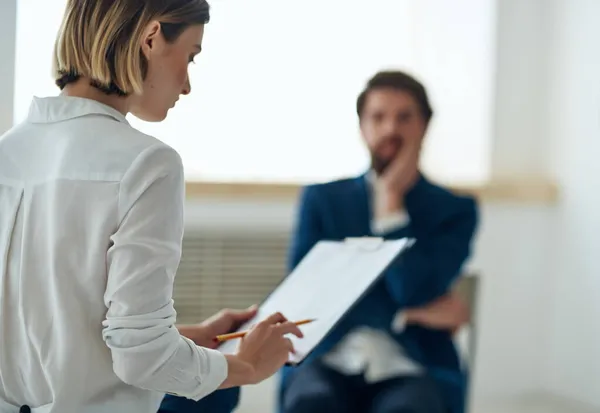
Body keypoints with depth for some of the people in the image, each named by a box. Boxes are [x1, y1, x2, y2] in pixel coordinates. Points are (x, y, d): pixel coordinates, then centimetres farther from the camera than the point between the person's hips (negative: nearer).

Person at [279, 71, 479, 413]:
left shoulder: (455, 210, 10)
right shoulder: (321, 199, 14)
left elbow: (415, 291, -7)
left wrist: (390, 197, -3)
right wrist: (411, 313, -3)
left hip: (412, 368, -1)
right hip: (330, 362, 1)